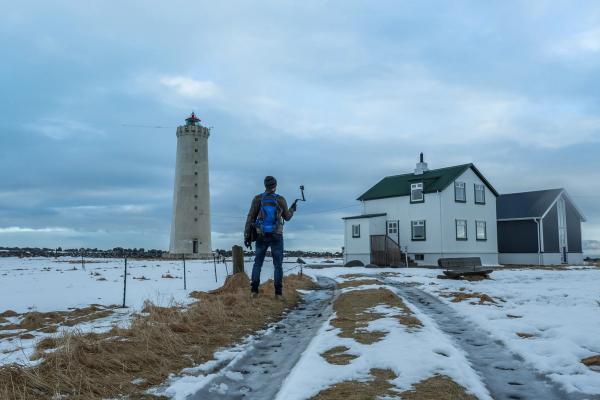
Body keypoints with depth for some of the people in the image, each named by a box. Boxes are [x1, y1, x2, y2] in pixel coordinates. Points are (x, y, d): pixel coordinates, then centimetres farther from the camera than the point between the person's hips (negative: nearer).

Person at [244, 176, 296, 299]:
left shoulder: (257, 199, -4)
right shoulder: (281, 200, -6)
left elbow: (250, 218, -6)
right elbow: (287, 217, 8)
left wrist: (247, 236, 0)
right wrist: (292, 209, 31)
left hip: (261, 236, 1)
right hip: (276, 237, -1)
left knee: (258, 263, 13)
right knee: (278, 265, 6)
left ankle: (254, 290, 6)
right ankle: (278, 293, 0)